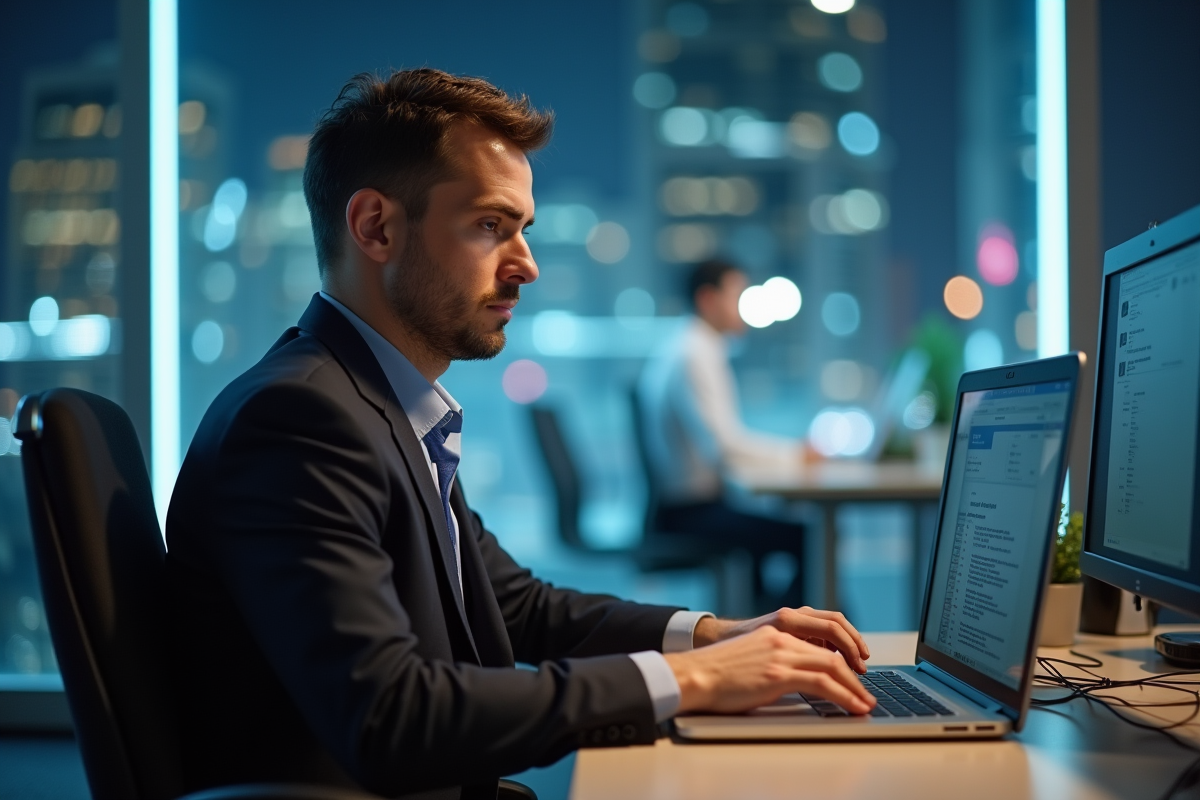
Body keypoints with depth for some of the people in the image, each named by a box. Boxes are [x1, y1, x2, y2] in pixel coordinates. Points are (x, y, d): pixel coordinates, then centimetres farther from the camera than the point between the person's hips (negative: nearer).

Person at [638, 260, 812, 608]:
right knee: (812, 538, -17)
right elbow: (723, 448, -25)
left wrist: (794, 450, 11)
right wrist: (795, 456, -13)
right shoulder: (695, 356, -17)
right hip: (690, 510, -11)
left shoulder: (679, 351, 15)